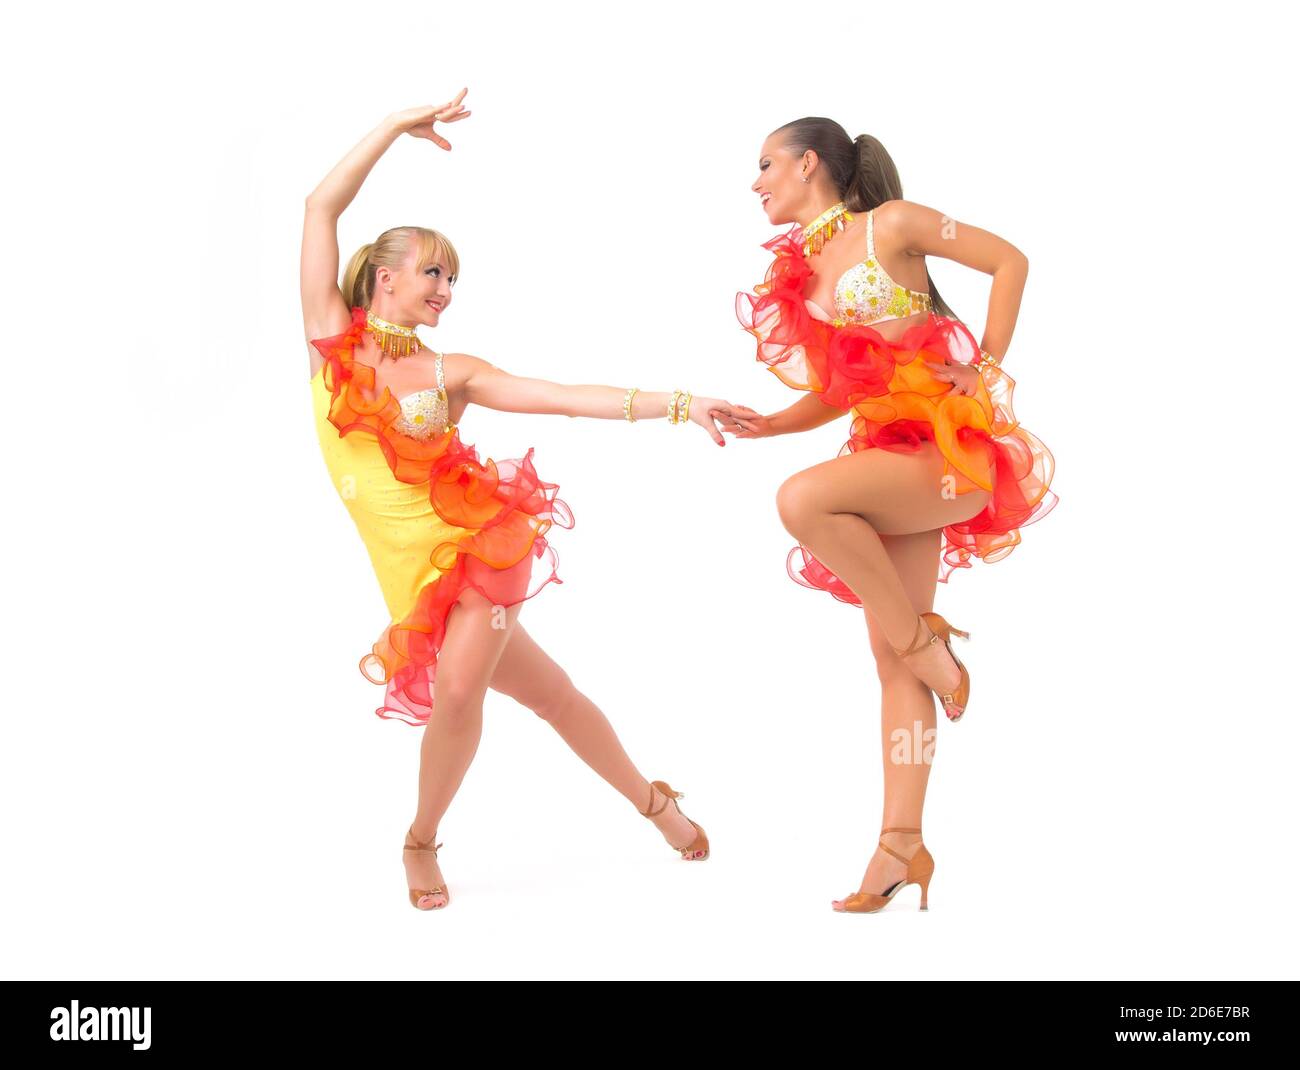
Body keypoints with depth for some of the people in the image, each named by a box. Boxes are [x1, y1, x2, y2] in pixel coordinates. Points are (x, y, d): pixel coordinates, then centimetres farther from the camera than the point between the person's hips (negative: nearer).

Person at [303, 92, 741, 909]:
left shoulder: (449, 374, 1)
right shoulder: (332, 338, 2)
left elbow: (570, 398, -4)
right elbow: (323, 208, -2)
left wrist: (678, 404, -12)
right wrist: (396, 127, -1)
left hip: (479, 540, -1)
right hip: (416, 566, 1)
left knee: (457, 689, -17)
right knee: (547, 691, 7)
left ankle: (422, 842, 11)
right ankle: (652, 800, 27)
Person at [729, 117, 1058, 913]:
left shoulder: (891, 224, -3)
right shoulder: (799, 273, 15)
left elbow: (1010, 262, 0)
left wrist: (986, 367, -5)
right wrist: (761, 424, 1)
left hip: (952, 446, -7)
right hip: (891, 452, 7)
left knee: (801, 499, -30)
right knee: (891, 659, 2)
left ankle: (924, 636, -11)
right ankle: (903, 844, 5)